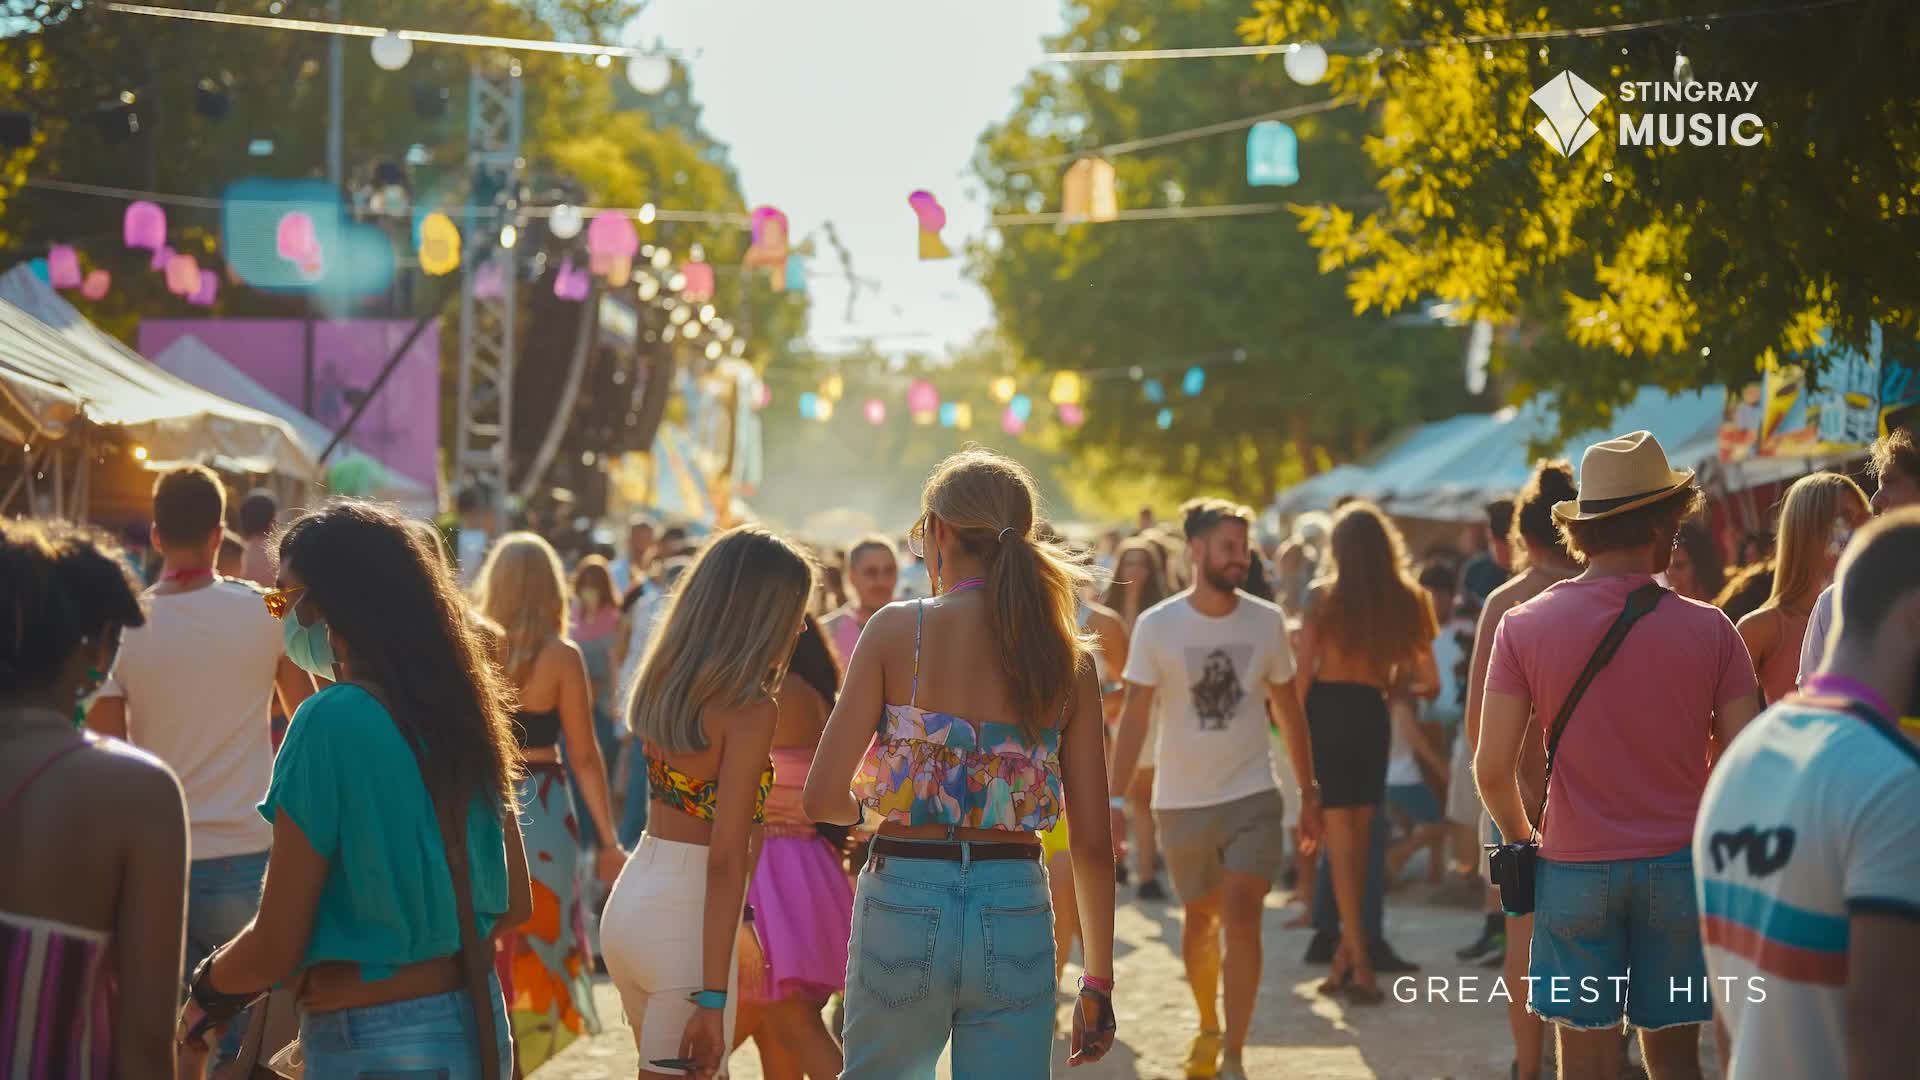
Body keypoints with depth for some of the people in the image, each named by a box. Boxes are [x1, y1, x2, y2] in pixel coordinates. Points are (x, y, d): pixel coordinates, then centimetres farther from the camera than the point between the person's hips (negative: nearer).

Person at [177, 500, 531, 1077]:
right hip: (477, 1027, 7)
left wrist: (206, 987, 4)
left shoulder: (330, 722, -17)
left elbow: (273, 953, -15)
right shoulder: (461, 706, 4)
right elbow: (513, 905, 11)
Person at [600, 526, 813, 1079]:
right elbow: (726, 860, -18)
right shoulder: (750, 710, -15)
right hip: (685, 916, -8)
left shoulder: (665, 685, 7)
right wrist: (712, 998, -18)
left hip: (630, 896, 8)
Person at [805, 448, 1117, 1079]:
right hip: (1016, 916, 1)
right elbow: (1092, 843, 2)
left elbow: (825, 797, -10)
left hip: (905, 907, -1)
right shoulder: (1068, 657, 2)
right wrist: (1098, 983, 10)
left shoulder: (897, 630, -5)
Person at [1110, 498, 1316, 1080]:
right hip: (1182, 801, 0)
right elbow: (1134, 716, -7)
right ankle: (1208, 1029, 38)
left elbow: (1288, 709, 8)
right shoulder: (1156, 626, -8)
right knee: (1199, 921, 16)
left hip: (1252, 796, 0)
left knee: (1241, 918, -14)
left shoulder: (1267, 621, -2)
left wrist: (1309, 791, 9)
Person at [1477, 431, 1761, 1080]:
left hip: (1574, 869, 0)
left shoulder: (1524, 626, -5)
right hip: (1680, 867, 0)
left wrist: (1520, 833, 12)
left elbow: (1492, 768, -7)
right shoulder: (1709, 629, -5)